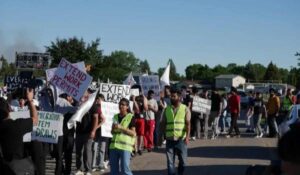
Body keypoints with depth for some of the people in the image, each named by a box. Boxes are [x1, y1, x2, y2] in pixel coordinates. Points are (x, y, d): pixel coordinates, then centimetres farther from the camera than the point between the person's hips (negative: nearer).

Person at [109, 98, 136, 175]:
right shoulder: (115, 117, 15)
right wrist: (113, 129, 0)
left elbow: (133, 133, -8)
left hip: (125, 146, -6)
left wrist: (121, 127, -16)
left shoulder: (131, 117, -2)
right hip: (114, 145, 6)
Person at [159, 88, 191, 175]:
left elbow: (188, 123, -8)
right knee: (170, 161, 2)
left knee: (183, 160, 6)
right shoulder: (167, 109, 9)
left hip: (181, 139, -2)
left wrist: (187, 136, -20)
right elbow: (163, 124, 12)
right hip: (169, 139, 2)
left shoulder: (185, 109, 0)